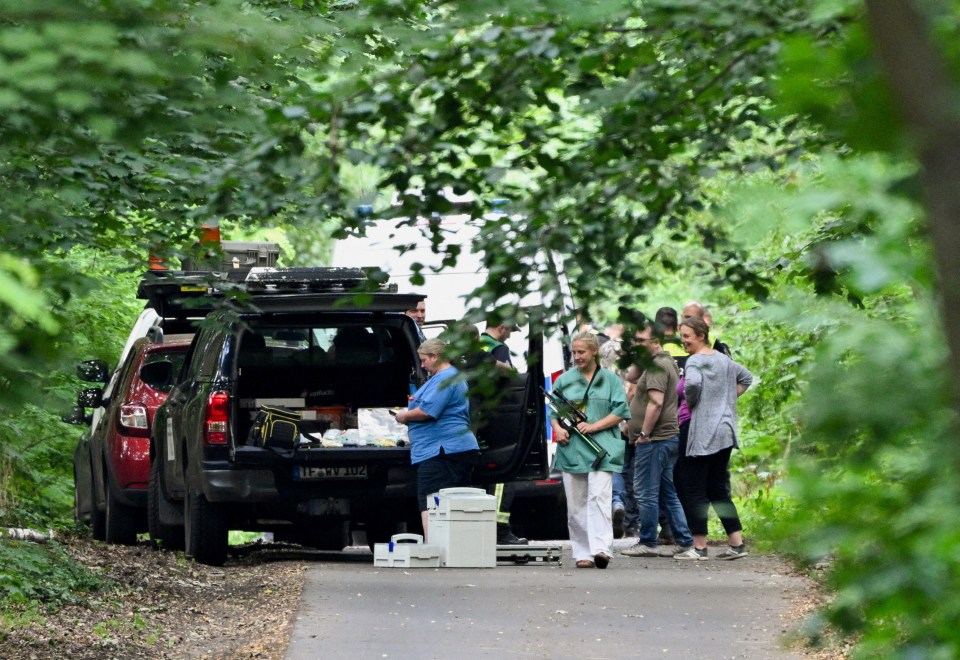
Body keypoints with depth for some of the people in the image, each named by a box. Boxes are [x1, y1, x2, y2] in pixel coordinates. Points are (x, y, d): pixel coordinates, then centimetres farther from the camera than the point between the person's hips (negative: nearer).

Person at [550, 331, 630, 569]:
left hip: (601, 449, -3)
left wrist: (594, 426, -11)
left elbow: (620, 412, 0)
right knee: (575, 504, 2)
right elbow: (553, 411, 18)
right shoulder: (564, 380, 14)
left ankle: (601, 549, -26)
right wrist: (557, 428, -3)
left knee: (599, 497, -17)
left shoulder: (609, 379, 6)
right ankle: (582, 553, 7)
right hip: (571, 449, 3)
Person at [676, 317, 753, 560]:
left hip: (703, 433, -8)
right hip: (726, 431, 8)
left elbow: (693, 383, -30)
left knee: (695, 490, -2)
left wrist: (689, 402, -10)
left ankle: (699, 546, -3)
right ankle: (737, 543, 8)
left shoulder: (695, 361, -11)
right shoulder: (723, 359, 14)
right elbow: (746, 377, 28)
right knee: (718, 490, 13)